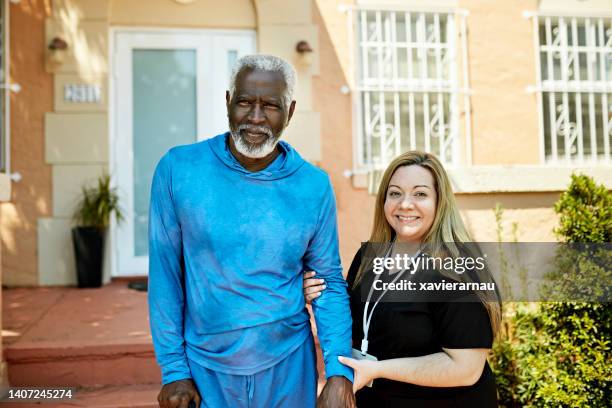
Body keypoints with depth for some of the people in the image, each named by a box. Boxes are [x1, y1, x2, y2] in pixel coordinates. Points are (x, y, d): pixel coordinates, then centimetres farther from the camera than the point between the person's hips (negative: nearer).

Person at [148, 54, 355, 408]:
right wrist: (174, 369, -5)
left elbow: (329, 281, -2)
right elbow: (165, 273, -6)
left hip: (288, 365, 1)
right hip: (206, 366, 0)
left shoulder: (314, 186, -8)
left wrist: (340, 371, -11)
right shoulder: (178, 169, -11)